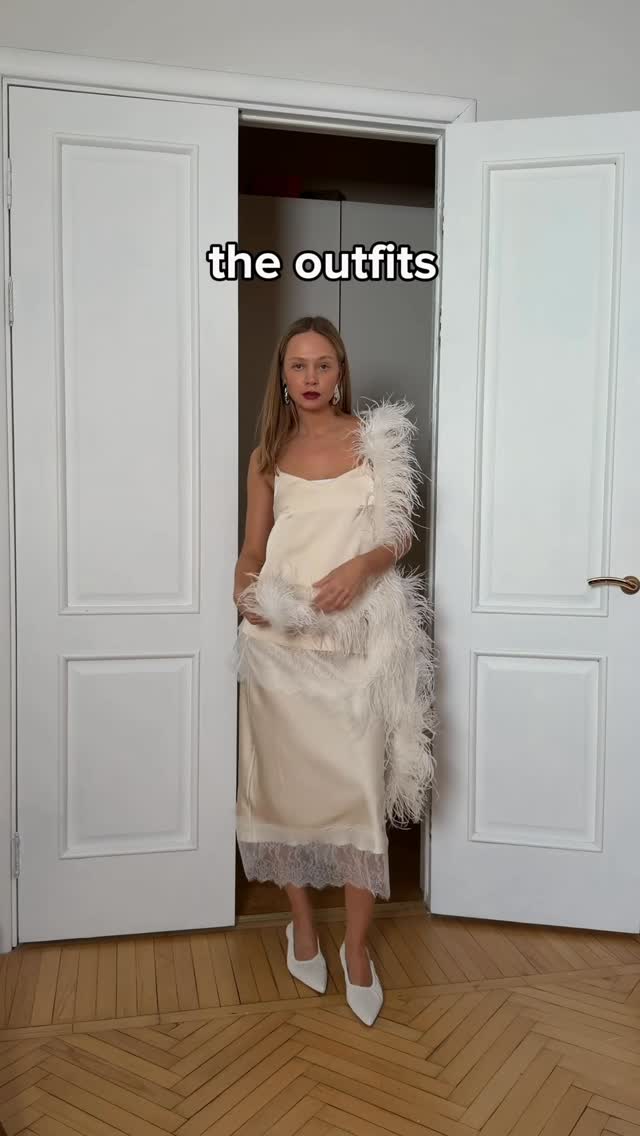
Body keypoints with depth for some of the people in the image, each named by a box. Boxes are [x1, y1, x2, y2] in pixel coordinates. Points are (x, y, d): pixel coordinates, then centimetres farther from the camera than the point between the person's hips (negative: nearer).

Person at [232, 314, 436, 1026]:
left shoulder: (376, 438, 4)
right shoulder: (268, 455, 9)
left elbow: (400, 535, 4)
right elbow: (253, 547, 11)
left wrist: (361, 566, -15)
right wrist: (245, 587, -10)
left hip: (357, 635, -2)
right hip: (280, 635, 2)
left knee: (358, 786, -2)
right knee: (286, 779, 8)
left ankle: (357, 946, 15)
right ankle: (302, 924, 29)